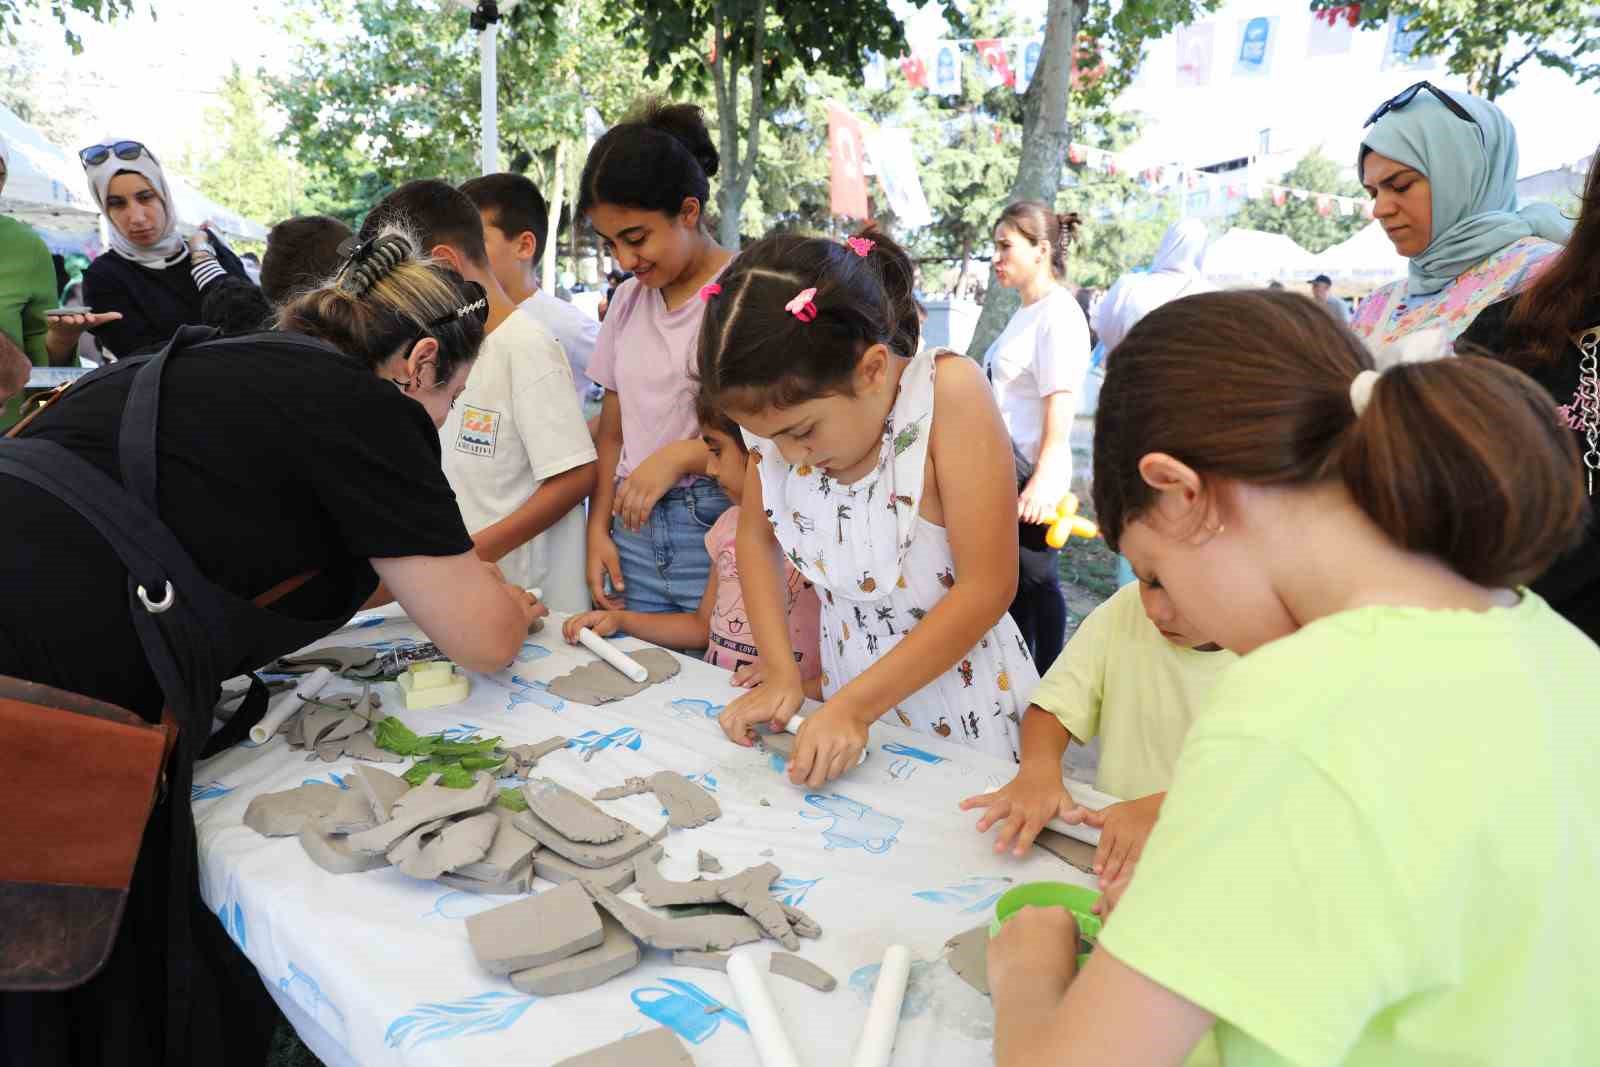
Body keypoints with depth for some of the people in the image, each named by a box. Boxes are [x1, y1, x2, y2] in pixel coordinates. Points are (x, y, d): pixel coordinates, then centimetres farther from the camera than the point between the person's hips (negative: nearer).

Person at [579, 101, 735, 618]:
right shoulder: (627, 300, 13)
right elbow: (612, 434, 16)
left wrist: (680, 455, -19)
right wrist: (599, 529, 6)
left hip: (720, 531, -5)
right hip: (635, 535, 5)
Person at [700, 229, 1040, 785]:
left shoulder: (948, 391, -26)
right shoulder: (785, 407, -11)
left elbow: (986, 588, -25)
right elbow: (756, 539, 4)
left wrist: (854, 704, -25)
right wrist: (781, 673, -7)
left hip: (959, 708, -4)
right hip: (844, 688, 4)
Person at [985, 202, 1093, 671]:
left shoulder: (1058, 313, -14)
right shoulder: (1024, 313, 13)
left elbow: (1060, 405, -20)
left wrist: (1043, 480, -24)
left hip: (1034, 478, -9)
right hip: (1008, 473, 9)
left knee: (1035, 579, 2)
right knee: (1010, 579, 16)